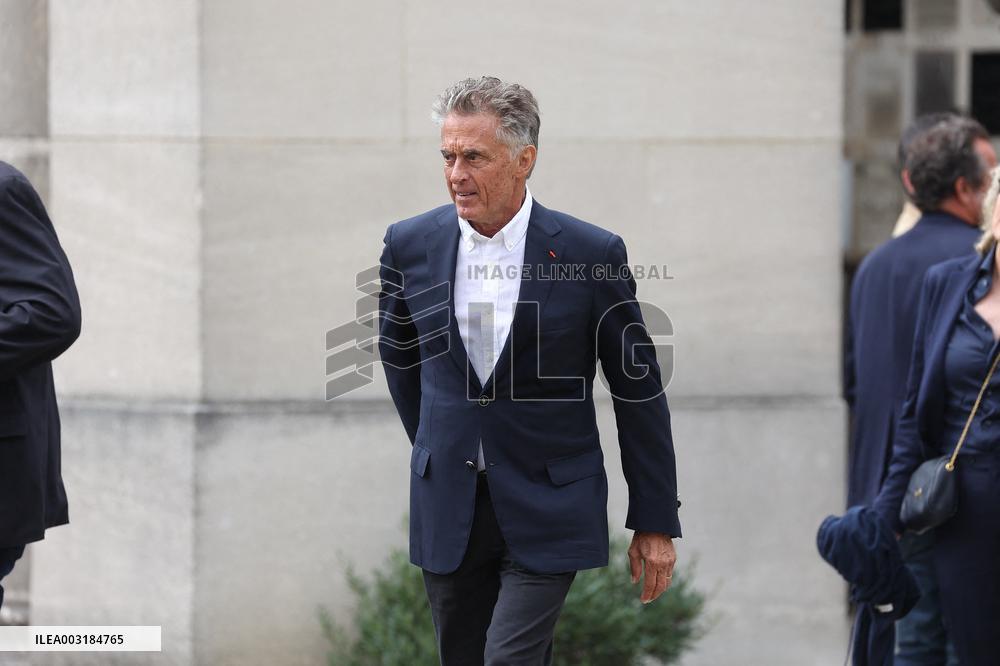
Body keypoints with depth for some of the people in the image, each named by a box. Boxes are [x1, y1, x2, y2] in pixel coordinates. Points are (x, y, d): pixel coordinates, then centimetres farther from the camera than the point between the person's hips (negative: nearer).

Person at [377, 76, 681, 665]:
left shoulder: (592, 255, -9)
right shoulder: (411, 246, 0)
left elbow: (639, 391, -2)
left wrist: (655, 522, -1)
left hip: (548, 509, -4)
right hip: (448, 515, 4)